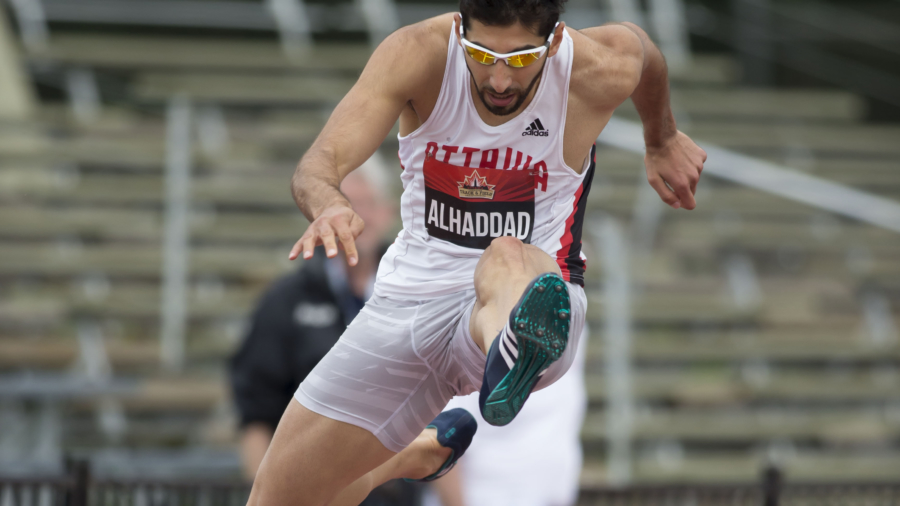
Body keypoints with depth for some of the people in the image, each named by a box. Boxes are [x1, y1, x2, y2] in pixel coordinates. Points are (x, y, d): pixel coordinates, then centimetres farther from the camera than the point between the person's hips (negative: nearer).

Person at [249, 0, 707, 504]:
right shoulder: (416, 55, -16)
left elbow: (639, 45, 12)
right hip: (409, 298, 3)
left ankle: (509, 347, -78)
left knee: (506, 259, -42)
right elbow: (321, 162, -28)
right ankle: (425, 451, 40)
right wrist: (328, 204, -53)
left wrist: (662, 140, 31)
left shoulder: (599, 71, -15)